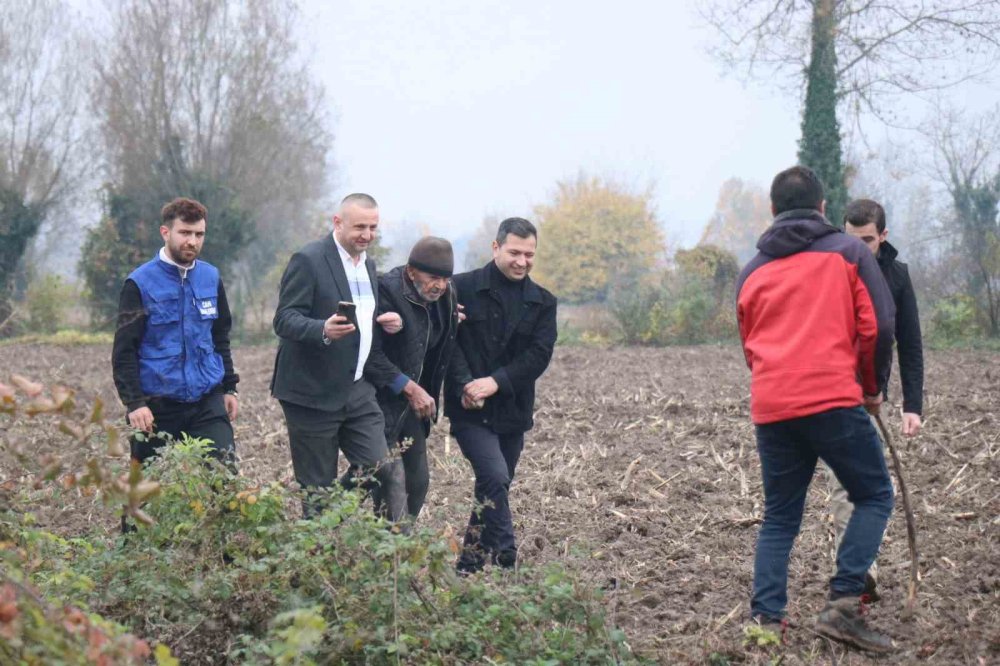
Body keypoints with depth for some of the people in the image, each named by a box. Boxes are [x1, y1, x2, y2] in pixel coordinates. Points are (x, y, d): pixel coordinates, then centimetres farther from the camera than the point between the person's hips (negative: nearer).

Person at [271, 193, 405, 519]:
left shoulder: (368, 264, 14)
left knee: (386, 472, -4)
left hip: (358, 391, 7)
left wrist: (385, 321, 3)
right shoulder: (308, 260, -11)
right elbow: (284, 320, -17)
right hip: (314, 393, -6)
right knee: (317, 489, 2)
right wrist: (323, 330, -36)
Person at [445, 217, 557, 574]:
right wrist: (465, 385, -21)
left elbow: (539, 355, -4)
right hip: (470, 409, -4)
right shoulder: (462, 288, -3)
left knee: (495, 486, 13)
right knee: (495, 477, -20)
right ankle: (505, 559, -9)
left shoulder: (542, 302, 6)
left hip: (513, 410, 4)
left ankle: (469, 567, 28)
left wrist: (496, 381, -17)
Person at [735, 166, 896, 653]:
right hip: (833, 399, -4)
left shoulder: (753, 271, 18)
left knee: (779, 518, 13)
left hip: (769, 408, 4)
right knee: (874, 497, 9)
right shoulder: (847, 252, 5)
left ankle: (765, 619, 4)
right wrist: (874, 387, 12)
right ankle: (844, 603, -6)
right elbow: (877, 325, -1)